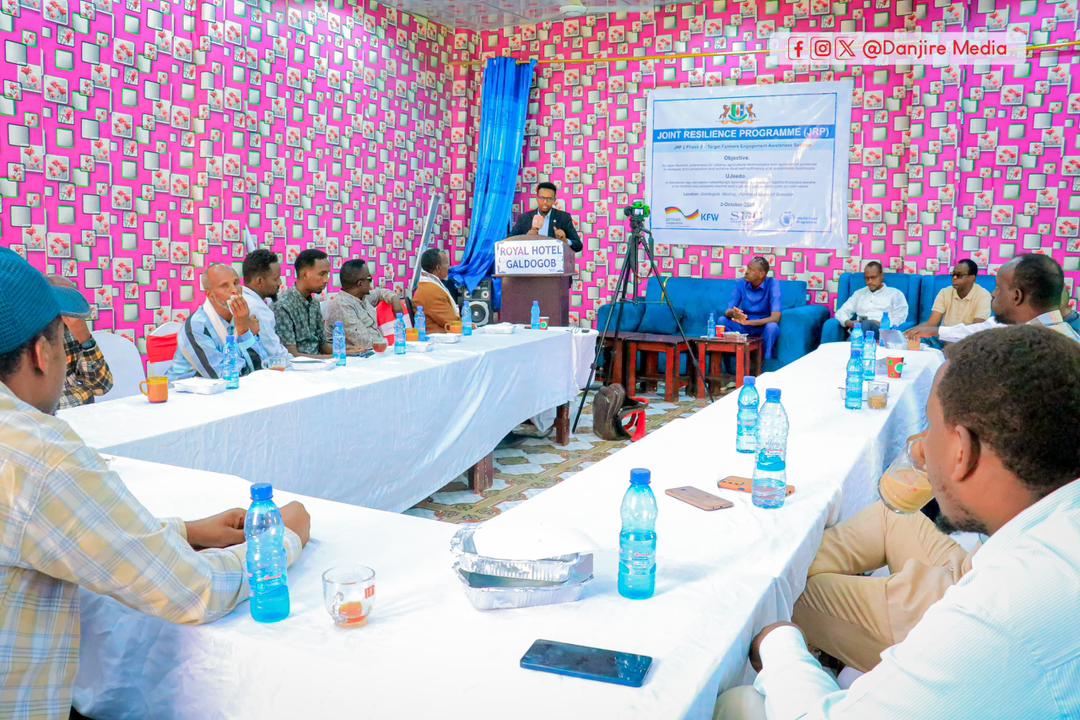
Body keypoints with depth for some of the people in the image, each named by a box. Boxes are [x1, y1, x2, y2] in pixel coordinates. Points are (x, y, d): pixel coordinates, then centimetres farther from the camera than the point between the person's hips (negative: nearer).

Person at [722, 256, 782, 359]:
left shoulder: (772, 283, -16)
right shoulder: (740, 283, -5)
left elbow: (775, 317, -25)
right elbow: (727, 312, -11)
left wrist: (748, 322, -35)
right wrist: (733, 313, -37)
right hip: (744, 328, 3)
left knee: (772, 327, -35)